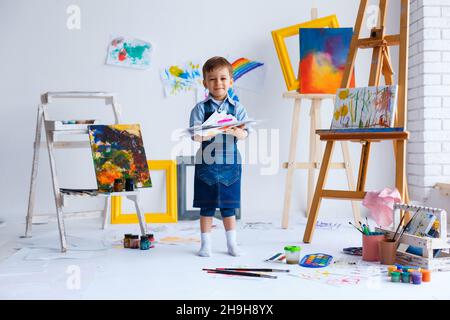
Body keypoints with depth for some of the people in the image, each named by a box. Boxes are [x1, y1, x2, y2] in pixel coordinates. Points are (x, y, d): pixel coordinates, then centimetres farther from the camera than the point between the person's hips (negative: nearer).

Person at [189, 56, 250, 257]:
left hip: (230, 165, 1)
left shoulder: (237, 108, 4)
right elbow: (195, 135, -8)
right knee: (206, 207, 6)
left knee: (229, 206, 10)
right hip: (206, 164, -1)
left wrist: (235, 131, -26)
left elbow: (245, 134, -4)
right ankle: (205, 245, 16)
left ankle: (232, 244, 22)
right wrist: (207, 133, -29)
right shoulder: (200, 108, 0)